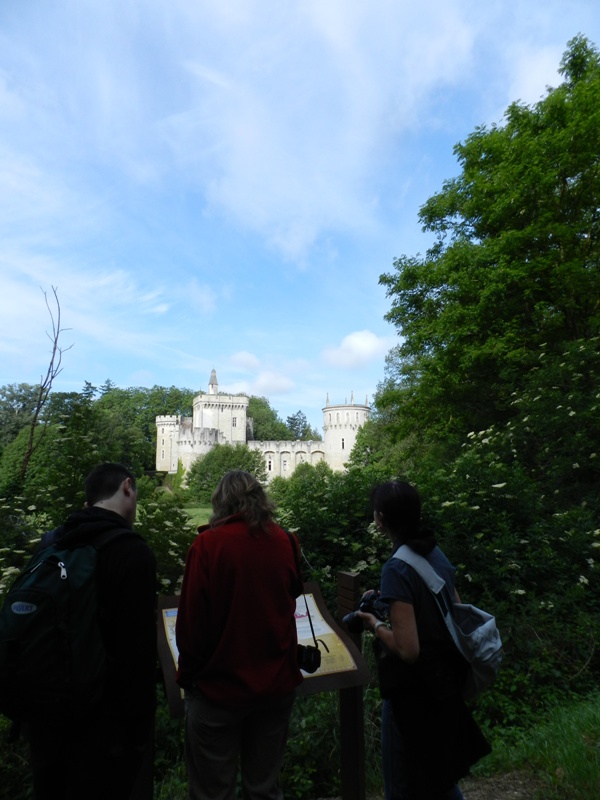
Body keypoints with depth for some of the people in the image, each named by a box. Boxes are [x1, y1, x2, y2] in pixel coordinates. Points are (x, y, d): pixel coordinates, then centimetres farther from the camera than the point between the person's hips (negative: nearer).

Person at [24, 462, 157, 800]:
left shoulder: (50, 543, 0)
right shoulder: (133, 552, -23)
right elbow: (139, 650, -24)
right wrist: (139, 728, -11)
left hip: (47, 716, 7)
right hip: (103, 722, -7)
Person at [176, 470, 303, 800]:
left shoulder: (208, 544, -17)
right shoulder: (285, 542, -7)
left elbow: (191, 621, -13)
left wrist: (188, 674, 2)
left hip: (219, 687, -3)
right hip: (277, 685, 4)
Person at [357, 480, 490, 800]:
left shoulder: (397, 568, -26)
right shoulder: (437, 554, -3)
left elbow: (408, 650, -28)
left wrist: (376, 624, -10)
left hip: (414, 692, -7)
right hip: (445, 682, 8)